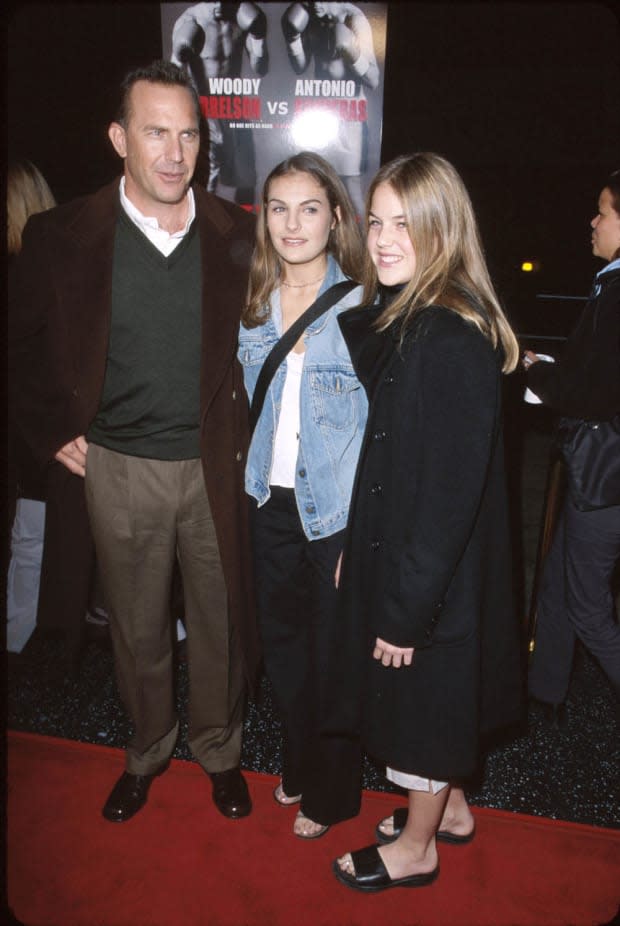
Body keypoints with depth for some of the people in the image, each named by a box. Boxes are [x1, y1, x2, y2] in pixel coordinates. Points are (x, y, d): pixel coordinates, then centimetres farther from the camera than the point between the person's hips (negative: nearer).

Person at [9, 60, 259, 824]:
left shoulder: (235, 233, -2)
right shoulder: (64, 236, -5)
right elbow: (21, 344, 6)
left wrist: (249, 426, 4)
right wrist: (52, 431, 1)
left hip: (215, 465, 1)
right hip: (120, 468, 0)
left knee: (221, 620, 13)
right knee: (136, 629, 15)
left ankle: (218, 749, 38)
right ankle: (146, 752, 41)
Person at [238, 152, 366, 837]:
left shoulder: (361, 305, -9)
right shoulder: (254, 303, 6)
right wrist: (252, 475, 9)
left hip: (338, 505, -5)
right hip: (272, 500, 5)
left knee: (333, 651, 10)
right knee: (280, 641, 19)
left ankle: (330, 793, 33)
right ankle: (299, 765, 43)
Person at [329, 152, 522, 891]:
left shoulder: (452, 339, -24)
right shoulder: (402, 319, 5)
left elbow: (450, 489, -25)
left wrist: (407, 608, -20)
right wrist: (360, 554, 9)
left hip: (434, 572, -9)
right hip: (397, 551, 9)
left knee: (424, 699, 12)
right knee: (434, 698, 24)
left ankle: (415, 848, 37)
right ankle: (451, 809, 48)